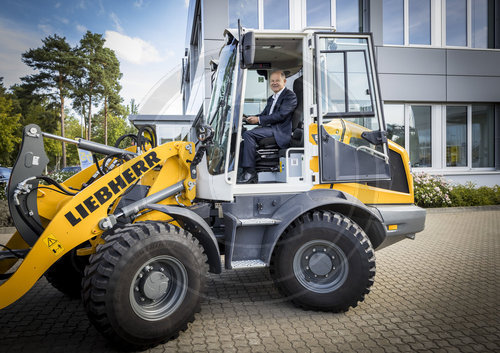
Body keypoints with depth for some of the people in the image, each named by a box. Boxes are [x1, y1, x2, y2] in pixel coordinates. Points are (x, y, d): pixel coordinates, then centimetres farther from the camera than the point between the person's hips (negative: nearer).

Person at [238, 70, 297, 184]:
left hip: (280, 132, -9)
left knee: (248, 134, -24)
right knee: (244, 134, -8)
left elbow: (281, 115, -15)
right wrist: (251, 118, 1)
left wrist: (258, 120, -15)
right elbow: (264, 114, 23)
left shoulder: (290, 95, -3)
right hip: (269, 129, 9)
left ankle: (250, 172, -23)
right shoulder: (271, 99, 27)